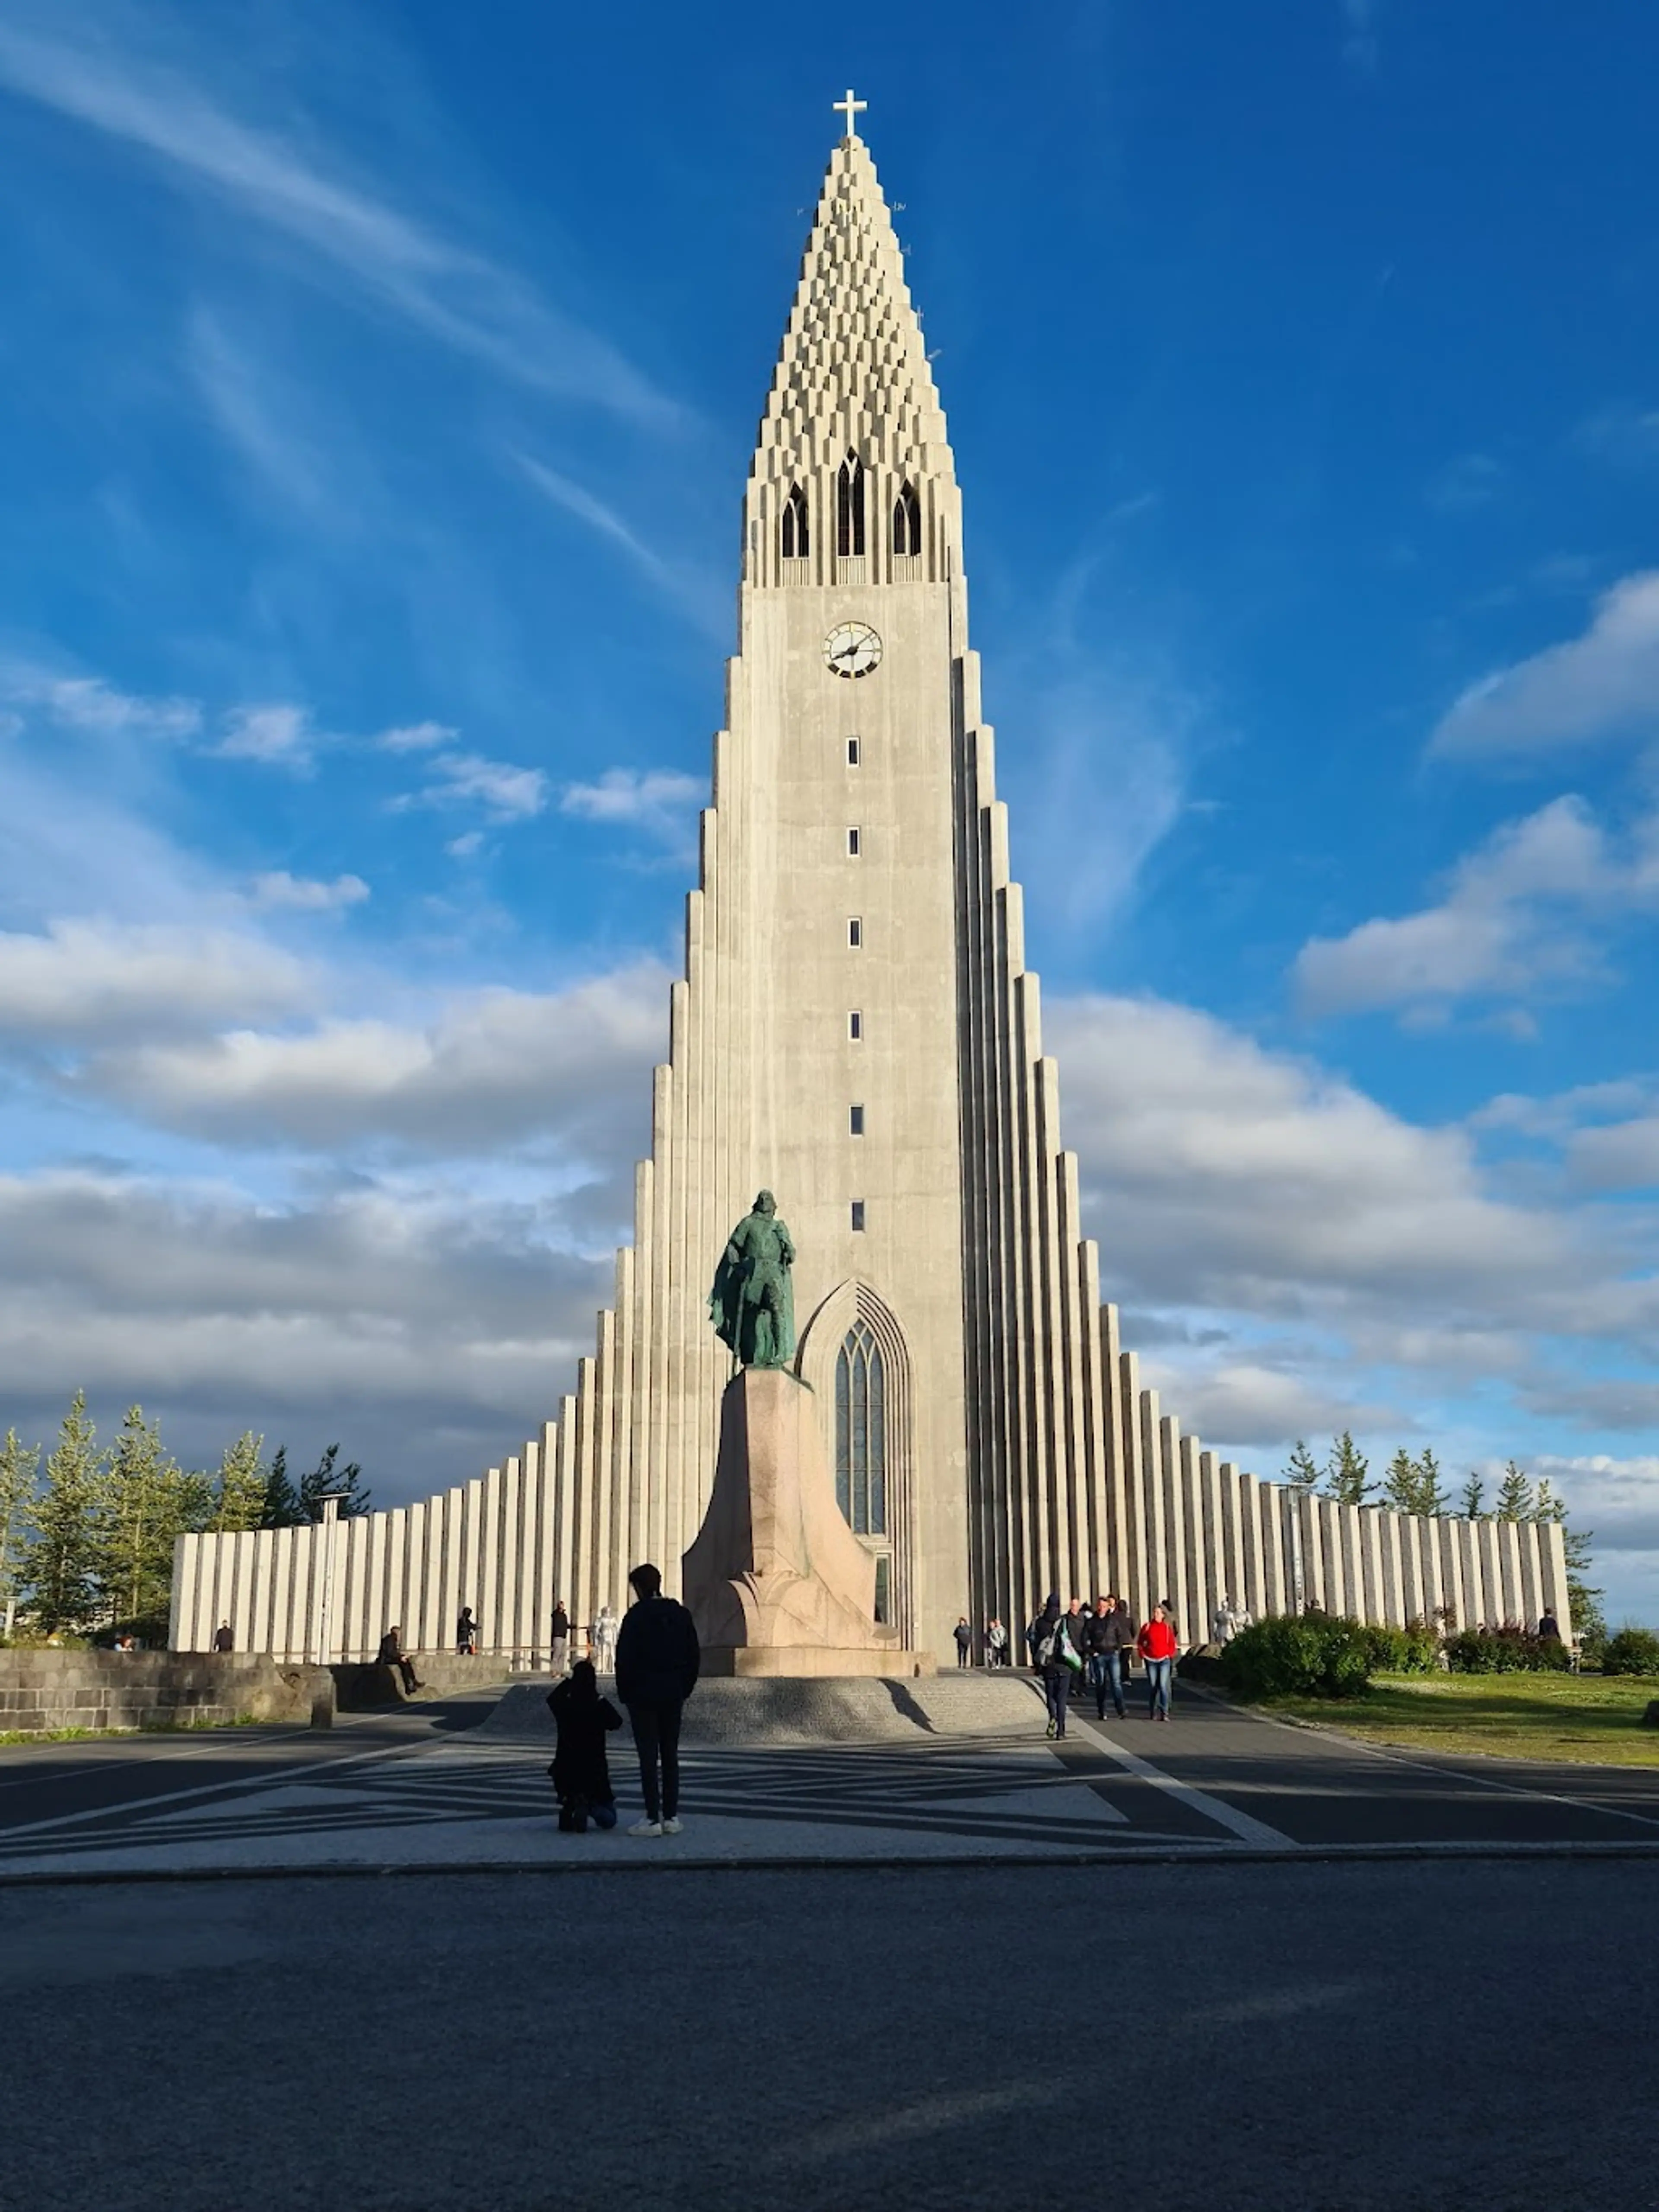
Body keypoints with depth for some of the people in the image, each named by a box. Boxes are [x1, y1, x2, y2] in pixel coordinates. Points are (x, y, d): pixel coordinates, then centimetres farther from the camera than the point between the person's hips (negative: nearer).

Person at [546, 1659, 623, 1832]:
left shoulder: (564, 1706, -6)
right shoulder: (601, 1705, -10)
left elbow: (552, 1698, 19)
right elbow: (617, 1722, 11)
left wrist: (571, 1678, 21)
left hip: (566, 1773, 2)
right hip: (594, 1774, -1)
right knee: (608, 1819, 17)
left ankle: (567, 1806, 10)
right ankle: (589, 1804, -17)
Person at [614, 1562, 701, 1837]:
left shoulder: (636, 1616, -9)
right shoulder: (681, 1615, 7)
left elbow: (625, 1658, -10)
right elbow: (694, 1656, 9)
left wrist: (625, 1693, 0)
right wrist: (685, 1688, 14)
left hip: (643, 1694, -5)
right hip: (673, 1695, 5)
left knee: (648, 1757, -3)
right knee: (670, 1755, 9)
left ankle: (653, 1819, -4)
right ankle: (671, 1817, 10)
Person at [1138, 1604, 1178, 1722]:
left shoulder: (1168, 1627, 1)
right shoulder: (1148, 1627, 2)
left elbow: (1172, 1643, 8)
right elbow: (1140, 1642, 11)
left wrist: (1170, 1654, -4)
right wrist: (1142, 1654, 1)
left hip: (1164, 1660, -2)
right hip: (1151, 1660, 2)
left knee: (1163, 1686, -12)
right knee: (1152, 1686, 8)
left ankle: (1164, 1713, -10)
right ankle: (1152, 1713, 18)